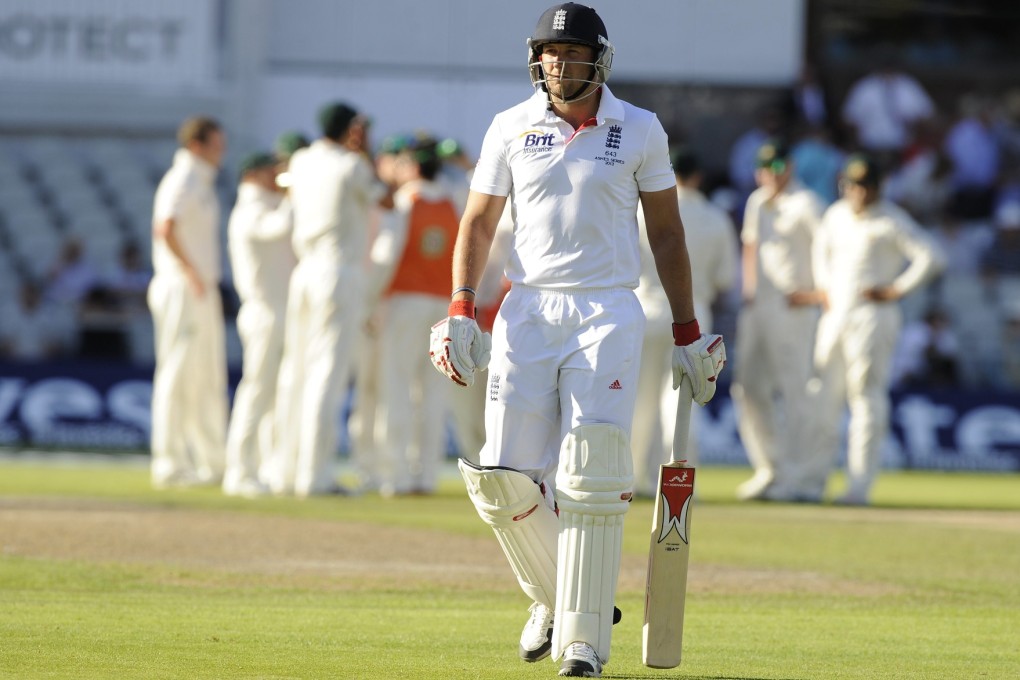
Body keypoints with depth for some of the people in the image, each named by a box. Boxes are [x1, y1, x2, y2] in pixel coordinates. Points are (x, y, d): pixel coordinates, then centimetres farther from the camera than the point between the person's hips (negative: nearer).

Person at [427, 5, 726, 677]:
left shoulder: (640, 131, 3)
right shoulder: (510, 128, 6)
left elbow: (667, 234, 9)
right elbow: (479, 222, 9)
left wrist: (688, 334, 6)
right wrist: (460, 311, -4)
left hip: (607, 313, -2)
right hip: (528, 311, 2)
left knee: (590, 480, -12)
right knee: (506, 478, -5)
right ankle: (554, 600, 19)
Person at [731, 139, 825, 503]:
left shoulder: (804, 203, -9)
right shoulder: (757, 202, 16)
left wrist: (812, 291, -20)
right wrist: (748, 290, 15)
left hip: (792, 308, -8)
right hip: (757, 306, 8)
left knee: (794, 390, -8)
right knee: (748, 387, 8)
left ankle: (793, 477, -6)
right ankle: (769, 469, 17)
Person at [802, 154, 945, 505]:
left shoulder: (892, 221, -9)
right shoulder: (836, 214, 12)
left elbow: (931, 256, -16)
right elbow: (822, 247, 32)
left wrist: (897, 290, -14)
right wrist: (821, 285, 17)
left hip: (872, 315, -7)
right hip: (835, 314, 7)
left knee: (867, 398, -6)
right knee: (822, 397, 5)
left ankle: (859, 485, -5)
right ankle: (813, 480, 10)